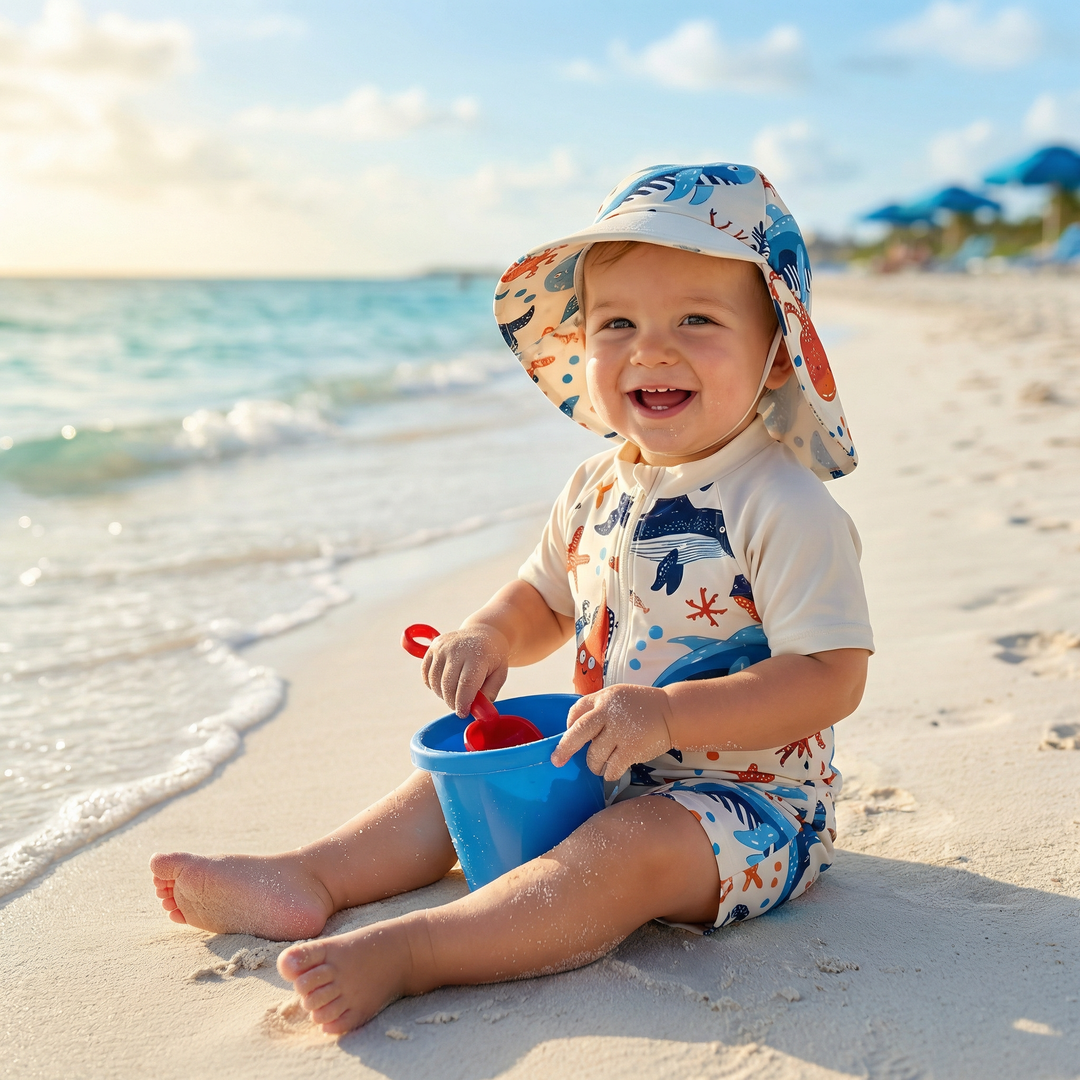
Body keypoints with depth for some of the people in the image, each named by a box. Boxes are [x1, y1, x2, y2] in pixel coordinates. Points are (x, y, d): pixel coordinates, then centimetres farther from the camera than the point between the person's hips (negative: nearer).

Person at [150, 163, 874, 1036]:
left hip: (752, 799, -7)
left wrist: (666, 714, -34)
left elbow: (832, 677, -25)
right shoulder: (597, 489, 1)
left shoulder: (782, 504, -22)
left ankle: (410, 953, -34)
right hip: (609, 769, 8)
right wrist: (492, 634, -6)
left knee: (631, 848, -34)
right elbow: (546, 600, 18)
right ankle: (308, 880, 7)